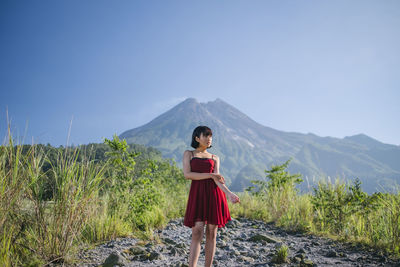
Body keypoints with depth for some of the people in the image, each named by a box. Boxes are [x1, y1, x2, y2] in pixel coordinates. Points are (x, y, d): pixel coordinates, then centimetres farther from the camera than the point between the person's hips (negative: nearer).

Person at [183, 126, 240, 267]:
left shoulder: (215, 158, 17)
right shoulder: (188, 154, 12)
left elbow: (217, 179, 2)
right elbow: (187, 174, -4)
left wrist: (229, 193, -15)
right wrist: (211, 175, -6)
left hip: (214, 194, 3)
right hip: (197, 194, -2)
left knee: (211, 234, 2)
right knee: (197, 233, -12)